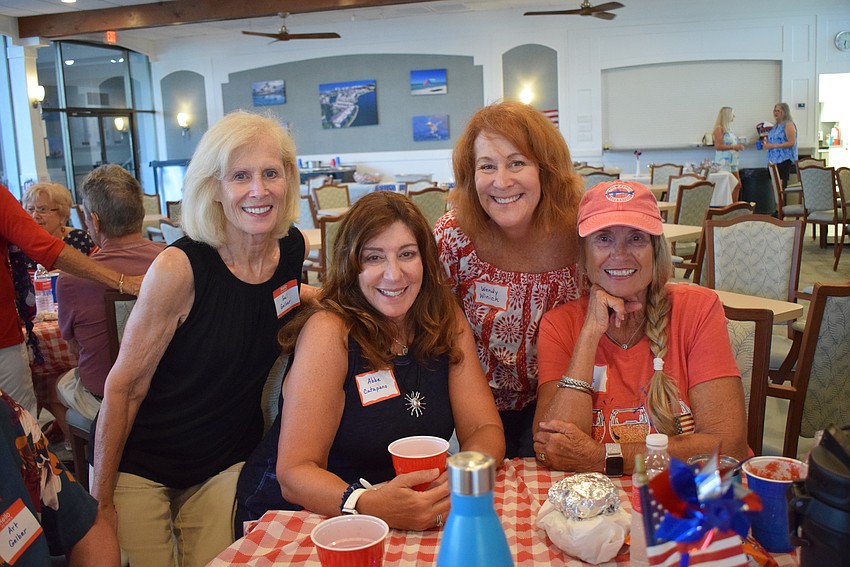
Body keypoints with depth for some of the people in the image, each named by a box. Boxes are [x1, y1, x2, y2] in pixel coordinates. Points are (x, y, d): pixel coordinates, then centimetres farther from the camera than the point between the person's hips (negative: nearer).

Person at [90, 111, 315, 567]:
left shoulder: (294, 248, -8)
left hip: (229, 461, 4)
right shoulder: (180, 268, -24)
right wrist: (101, 497, -9)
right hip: (139, 465, -4)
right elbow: (123, 387, -14)